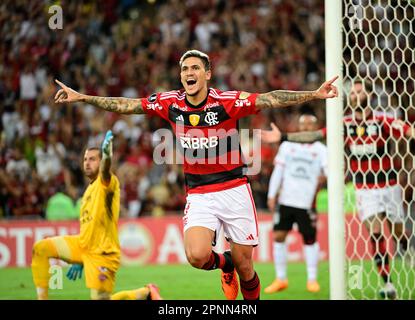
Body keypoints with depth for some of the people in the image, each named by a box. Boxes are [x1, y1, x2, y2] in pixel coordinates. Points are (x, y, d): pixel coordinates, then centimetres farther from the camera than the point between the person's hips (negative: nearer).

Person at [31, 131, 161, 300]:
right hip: (83, 247, 8)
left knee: (100, 298, -9)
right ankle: (41, 297, -1)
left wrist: (107, 154, -60)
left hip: (101, 253, -8)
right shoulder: (89, 190, 15)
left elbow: (105, 169, -36)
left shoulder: (106, 183, -10)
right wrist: (78, 261, 23)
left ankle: (146, 292, 15)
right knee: (40, 248, -4)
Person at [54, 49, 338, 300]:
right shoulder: (169, 103, 0)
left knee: (244, 266, 0)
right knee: (197, 256, -22)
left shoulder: (229, 101, -10)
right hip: (199, 195, 2)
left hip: (234, 190, -2)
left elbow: (273, 100, -17)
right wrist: (81, 97, 10)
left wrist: (315, 94, -27)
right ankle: (225, 262, 14)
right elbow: (125, 105, 8)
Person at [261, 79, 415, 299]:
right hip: (365, 190, 1)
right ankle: (388, 284, -8)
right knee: (375, 232, -11)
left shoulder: (382, 121, -8)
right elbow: (315, 135, -2)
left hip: (388, 186, -1)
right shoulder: (345, 124, 0)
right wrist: (282, 137, -8)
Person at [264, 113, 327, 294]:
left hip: (307, 203, -2)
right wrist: (272, 195, 5)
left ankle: (312, 279, 12)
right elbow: (278, 171, 10)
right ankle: (280, 279, 9)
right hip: (286, 200, 2)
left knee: (310, 239, 0)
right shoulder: (287, 146, 10)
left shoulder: (320, 150, 4)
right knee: (278, 236, -2)